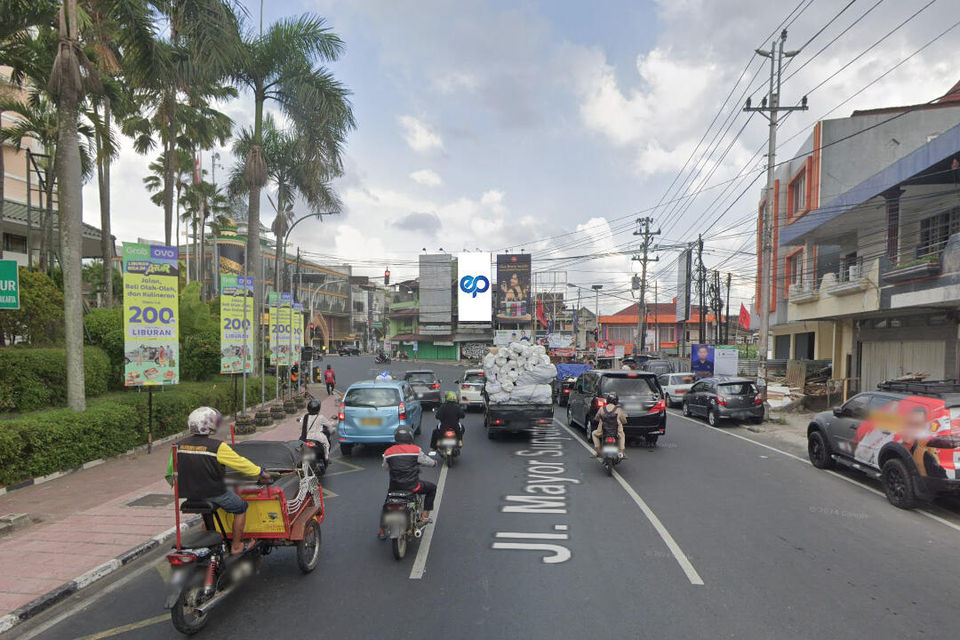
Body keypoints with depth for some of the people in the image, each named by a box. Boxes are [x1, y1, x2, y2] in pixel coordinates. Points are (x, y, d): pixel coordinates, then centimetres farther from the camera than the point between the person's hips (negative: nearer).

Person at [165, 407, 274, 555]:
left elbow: (170, 474, 8)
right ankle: (236, 546, 21)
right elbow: (241, 463, -9)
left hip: (188, 494, 7)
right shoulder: (218, 447, -18)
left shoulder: (179, 446, -2)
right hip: (213, 494, -6)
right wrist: (261, 473, 4)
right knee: (241, 507, 15)